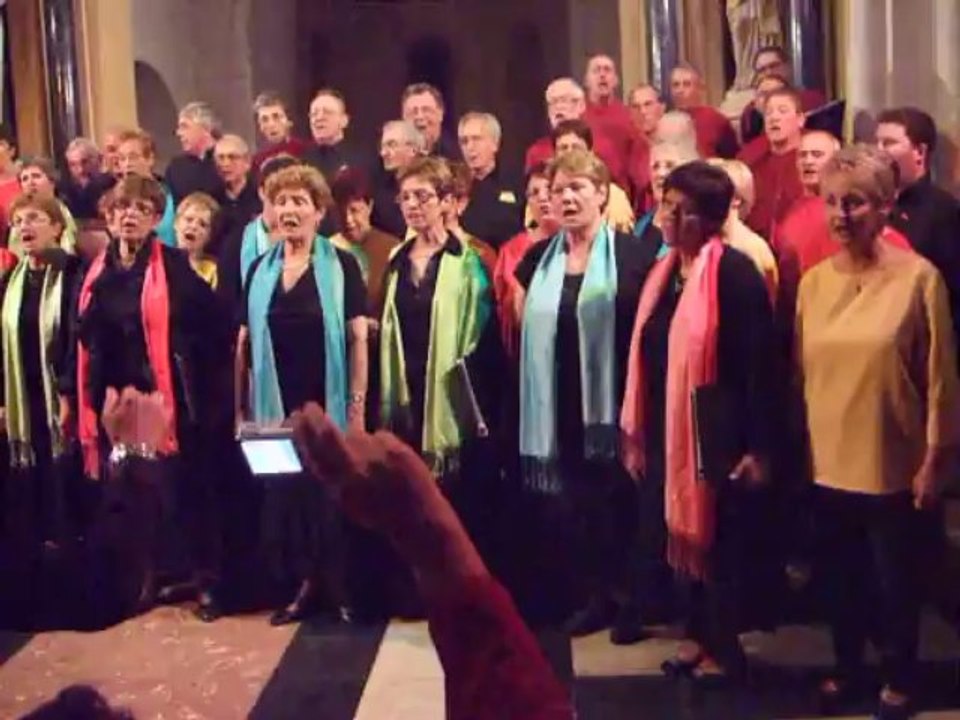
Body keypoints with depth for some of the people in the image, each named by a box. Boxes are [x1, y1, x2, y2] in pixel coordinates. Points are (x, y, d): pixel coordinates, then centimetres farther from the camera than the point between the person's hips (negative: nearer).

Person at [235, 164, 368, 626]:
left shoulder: (341, 265, -3)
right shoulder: (260, 269, 7)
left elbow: (359, 337, -6)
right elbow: (245, 341, 9)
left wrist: (357, 405, -10)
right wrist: (241, 406, 7)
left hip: (328, 406, -3)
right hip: (275, 406, 4)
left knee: (333, 496, 5)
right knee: (283, 494, 9)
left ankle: (340, 588, 20)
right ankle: (303, 585, 24)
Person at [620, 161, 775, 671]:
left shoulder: (734, 271, -13)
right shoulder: (661, 271, 10)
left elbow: (758, 360, -16)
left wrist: (758, 445, -17)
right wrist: (636, 433, 13)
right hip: (666, 430, 7)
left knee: (719, 538, 5)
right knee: (681, 534, 15)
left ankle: (724, 648, 21)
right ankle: (698, 635, 31)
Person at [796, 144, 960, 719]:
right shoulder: (814, 281, 2)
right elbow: (802, 372, 7)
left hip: (894, 466, -4)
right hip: (829, 464, 4)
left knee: (896, 581, 12)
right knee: (842, 576, 18)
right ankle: (847, 667, 39)